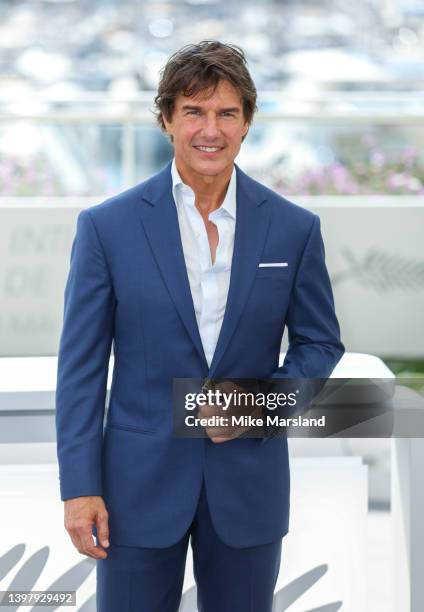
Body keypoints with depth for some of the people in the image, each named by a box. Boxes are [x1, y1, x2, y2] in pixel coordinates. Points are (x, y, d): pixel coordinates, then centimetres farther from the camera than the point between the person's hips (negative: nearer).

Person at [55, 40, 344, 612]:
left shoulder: (294, 228, -1)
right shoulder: (107, 226, -5)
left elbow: (320, 344, 8)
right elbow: (81, 365, -3)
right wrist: (80, 487, -8)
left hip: (249, 484, 1)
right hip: (140, 484, -1)